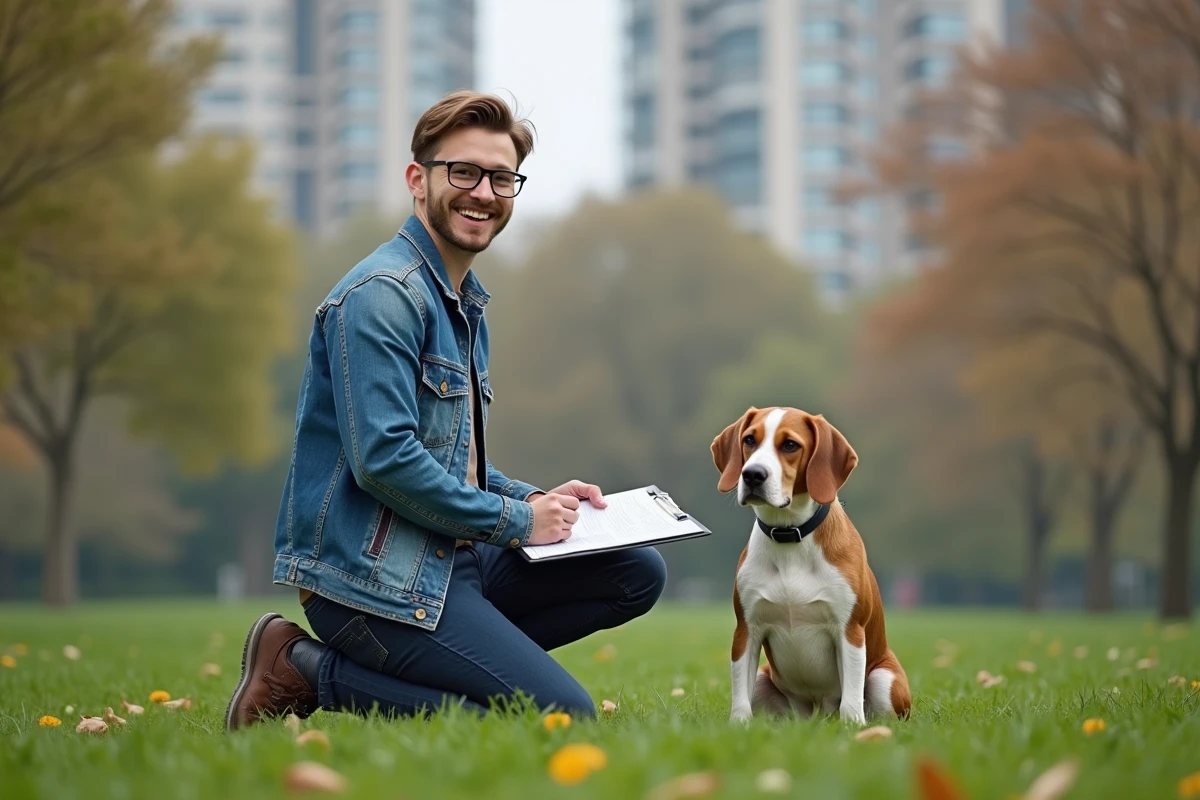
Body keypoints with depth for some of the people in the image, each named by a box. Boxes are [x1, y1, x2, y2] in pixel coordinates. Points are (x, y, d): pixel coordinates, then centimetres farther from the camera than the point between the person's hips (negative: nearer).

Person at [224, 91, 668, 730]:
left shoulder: (466, 305, 19)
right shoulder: (383, 294, -14)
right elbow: (383, 460, -23)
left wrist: (534, 499, 8)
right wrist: (517, 520, -13)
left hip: (448, 559, 10)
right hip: (371, 576, -10)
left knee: (638, 573, 8)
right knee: (563, 716, -18)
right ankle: (313, 672, -8)